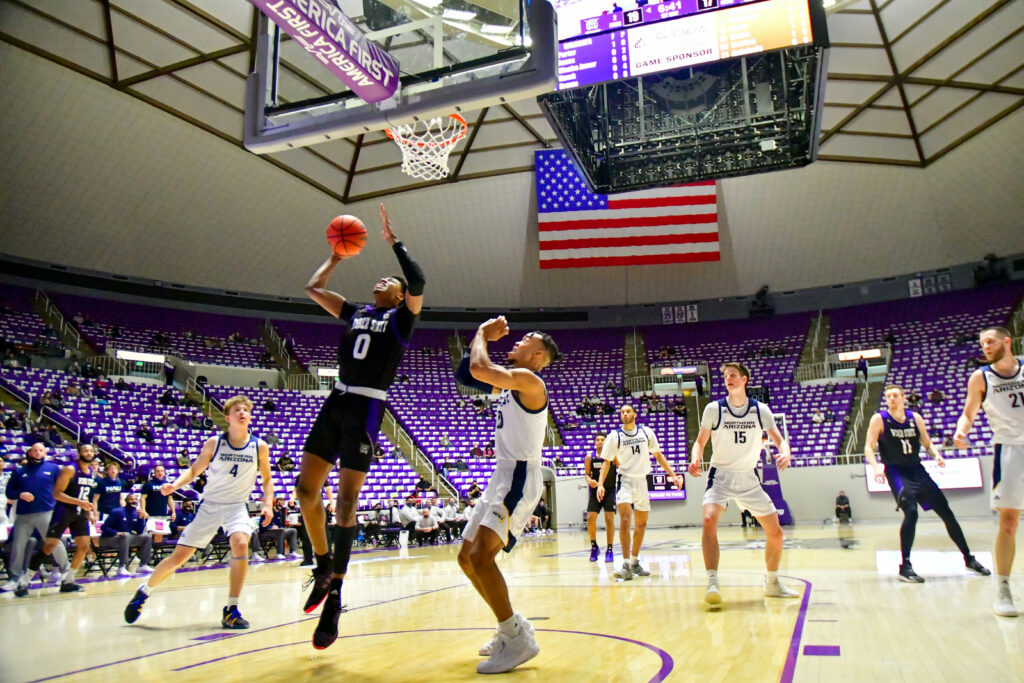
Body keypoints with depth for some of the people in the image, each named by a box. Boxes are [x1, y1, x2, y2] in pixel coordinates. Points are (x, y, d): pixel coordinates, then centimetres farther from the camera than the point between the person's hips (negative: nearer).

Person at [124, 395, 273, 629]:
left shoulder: (260, 447, -6)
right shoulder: (214, 443, -7)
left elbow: (266, 479, 6)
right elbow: (194, 470, 5)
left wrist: (268, 504, -7)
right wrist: (175, 485, -14)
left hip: (237, 506, 0)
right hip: (209, 505, 1)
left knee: (240, 544, -28)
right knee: (178, 557, 3)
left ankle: (231, 610, -15)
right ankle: (144, 592, 34)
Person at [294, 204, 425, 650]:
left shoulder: (401, 318, 4)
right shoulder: (354, 313, 19)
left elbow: (418, 283, -14)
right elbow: (312, 288, 23)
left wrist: (394, 242, -6)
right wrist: (337, 257, 26)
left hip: (366, 409, -6)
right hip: (335, 402, 6)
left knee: (346, 500, -8)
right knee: (305, 487, 1)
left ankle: (334, 596, -1)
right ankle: (323, 564, 22)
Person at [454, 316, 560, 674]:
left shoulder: (528, 379, -12)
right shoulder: (507, 383, 16)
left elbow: (479, 368, -27)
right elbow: (465, 373, 21)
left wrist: (482, 335, -9)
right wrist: (482, 336, 12)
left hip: (519, 478, -10)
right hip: (502, 476, 10)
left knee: (481, 555, -20)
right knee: (467, 557, 12)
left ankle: (518, 639, -8)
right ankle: (512, 626, 23)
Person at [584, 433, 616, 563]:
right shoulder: (589, 457, 1)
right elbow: (586, 473, 7)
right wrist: (589, 480, -14)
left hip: (610, 491, -2)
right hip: (595, 491, 2)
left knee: (609, 519, -4)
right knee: (590, 519, -7)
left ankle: (610, 550, 6)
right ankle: (594, 546, 13)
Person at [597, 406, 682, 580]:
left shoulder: (646, 432, 2)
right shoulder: (614, 436, -5)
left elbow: (658, 455, 11)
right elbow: (607, 461, -2)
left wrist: (673, 475, 4)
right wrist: (600, 484, -14)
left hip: (642, 481, 4)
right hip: (625, 480, -4)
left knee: (641, 524, 12)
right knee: (625, 519, -22)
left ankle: (635, 562, 28)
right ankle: (626, 565, -20)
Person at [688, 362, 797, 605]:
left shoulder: (760, 410, -1)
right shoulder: (714, 409, -5)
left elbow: (779, 440, 3)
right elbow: (700, 441, 2)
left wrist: (785, 453, -20)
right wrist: (695, 459, -19)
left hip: (749, 478, 3)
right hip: (721, 476, -2)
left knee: (775, 532, 2)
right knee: (709, 521, -27)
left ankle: (772, 583, 24)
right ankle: (712, 582, -22)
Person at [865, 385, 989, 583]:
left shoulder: (915, 418, 3)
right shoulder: (879, 419, -9)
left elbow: (927, 443, 12)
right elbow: (868, 448, -10)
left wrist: (936, 455, -9)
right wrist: (876, 467, -27)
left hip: (917, 471, 5)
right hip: (896, 472, -5)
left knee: (947, 513, 10)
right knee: (911, 513, -25)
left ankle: (969, 559, 30)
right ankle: (905, 567, -16)